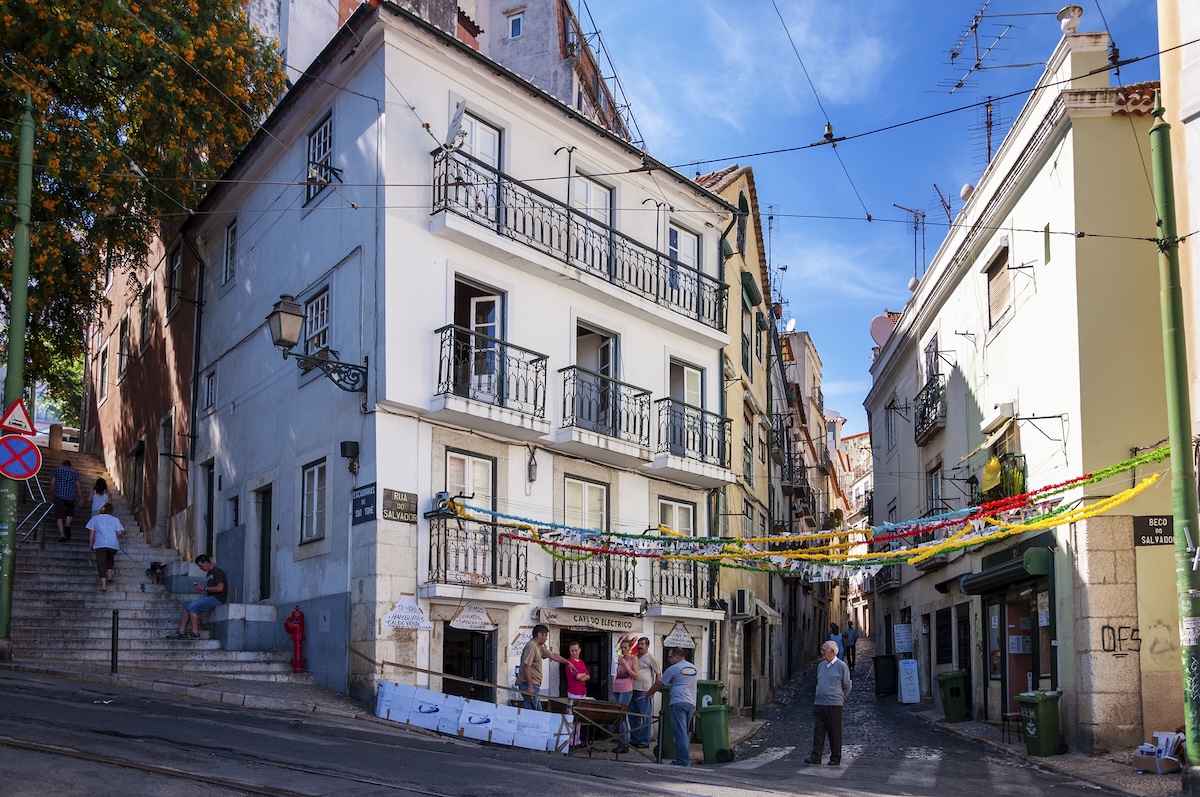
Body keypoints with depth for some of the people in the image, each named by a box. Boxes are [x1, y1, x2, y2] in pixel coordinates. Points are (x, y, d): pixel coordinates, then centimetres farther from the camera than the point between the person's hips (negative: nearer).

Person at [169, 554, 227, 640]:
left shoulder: (217, 572, -9)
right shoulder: (210, 573, 21)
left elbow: (220, 588, -20)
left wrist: (204, 588, -15)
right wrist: (200, 587, 3)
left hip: (217, 598, -10)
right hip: (210, 597, 10)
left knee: (192, 606, -22)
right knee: (186, 607, 0)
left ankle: (195, 633, -21)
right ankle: (181, 632, -9)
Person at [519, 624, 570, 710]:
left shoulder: (539, 647, 17)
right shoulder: (531, 646, -15)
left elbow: (552, 655, 31)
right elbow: (526, 666, -23)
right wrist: (530, 686, -24)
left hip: (534, 685, 11)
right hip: (529, 685, -11)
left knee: (538, 712, 11)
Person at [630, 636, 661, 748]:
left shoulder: (650, 657, -4)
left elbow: (659, 673, -3)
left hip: (644, 692, -7)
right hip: (633, 690, 7)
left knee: (644, 718, -5)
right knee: (634, 717, 11)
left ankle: (645, 742, -2)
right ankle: (634, 739, 19)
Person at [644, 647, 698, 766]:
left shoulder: (673, 669, -1)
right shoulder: (694, 669, 18)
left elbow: (658, 685, 5)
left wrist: (647, 694, 21)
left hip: (678, 703, -7)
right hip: (691, 704, 7)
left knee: (679, 733, -6)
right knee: (684, 733, 14)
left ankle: (683, 761, -10)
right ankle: (686, 759, 13)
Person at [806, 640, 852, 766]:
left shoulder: (841, 666, -6)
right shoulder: (821, 665, 12)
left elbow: (847, 686, 1)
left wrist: (840, 699, 5)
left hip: (834, 705, -5)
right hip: (818, 704, 5)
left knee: (834, 732, 2)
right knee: (818, 731, 1)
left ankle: (835, 758, 11)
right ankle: (816, 756, 2)